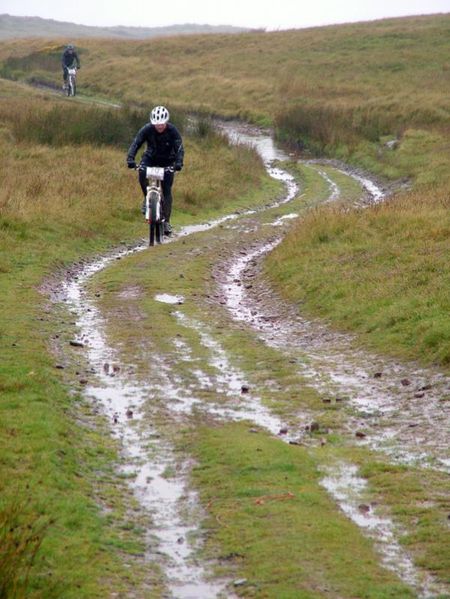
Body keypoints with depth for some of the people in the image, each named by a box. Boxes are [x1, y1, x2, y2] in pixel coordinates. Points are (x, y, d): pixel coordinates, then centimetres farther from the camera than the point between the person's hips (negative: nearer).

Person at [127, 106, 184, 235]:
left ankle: (166, 221, 2)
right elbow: (135, 144, -27)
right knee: (142, 173, -31)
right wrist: (130, 159, -44)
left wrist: (179, 163, -47)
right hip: (150, 158, 1)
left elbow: (179, 148, -29)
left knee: (167, 190, -8)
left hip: (167, 161, -1)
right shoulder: (147, 129, -21)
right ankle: (147, 198, -8)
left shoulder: (172, 131, -23)